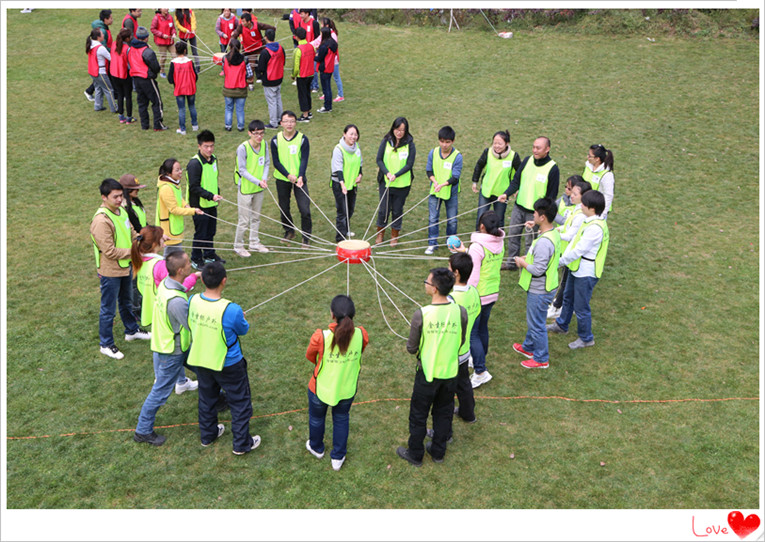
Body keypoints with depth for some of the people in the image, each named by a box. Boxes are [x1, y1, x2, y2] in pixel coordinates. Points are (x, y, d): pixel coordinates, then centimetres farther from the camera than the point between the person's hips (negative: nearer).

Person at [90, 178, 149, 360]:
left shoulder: (121, 210, 1)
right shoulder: (101, 220, -28)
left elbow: (130, 233, 15)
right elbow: (109, 251, -27)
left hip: (125, 267, 9)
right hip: (110, 271, -9)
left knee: (126, 302, 27)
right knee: (108, 309, 6)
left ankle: (132, 331, 46)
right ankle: (106, 345, 20)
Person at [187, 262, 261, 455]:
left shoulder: (192, 301, -16)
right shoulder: (231, 310, -32)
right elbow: (243, 330, -12)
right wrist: (241, 318, 10)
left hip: (200, 360, 5)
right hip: (228, 364, -5)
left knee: (207, 398, 27)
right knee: (240, 403, 16)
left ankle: (207, 435, 46)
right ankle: (242, 444, 28)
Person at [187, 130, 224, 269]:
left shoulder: (213, 159, 5)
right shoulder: (194, 163, -21)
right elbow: (194, 187, -23)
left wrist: (217, 193, 13)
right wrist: (210, 196, -29)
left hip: (212, 204, 8)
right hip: (200, 205, -8)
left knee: (210, 232, 20)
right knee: (200, 234, 2)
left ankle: (209, 255, 37)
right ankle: (196, 260, 18)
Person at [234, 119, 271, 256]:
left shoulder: (264, 144, -3)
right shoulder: (243, 148, -21)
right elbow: (242, 170, -18)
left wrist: (264, 178, -12)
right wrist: (258, 182, -23)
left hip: (259, 189, 6)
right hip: (245, 189, -6)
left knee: (256, 217, 19)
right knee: (244, 220, 2)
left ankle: (254, 243, 35)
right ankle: (238, 246, 20)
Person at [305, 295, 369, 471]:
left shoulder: (321, 337, -33)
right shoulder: (361, 335, -24)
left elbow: (310, 356, -11)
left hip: (321, 389, -2)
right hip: (348, 389, 2)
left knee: (316, 417, 28)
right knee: (341, 419, 29)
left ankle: (316, 448, 55)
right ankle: (338, 457, 43)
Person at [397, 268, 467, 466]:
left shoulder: (422, 314, -24)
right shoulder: (460, 312, -14)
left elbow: (411, 348, -13)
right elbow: (461, 342, 1)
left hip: (427, 373, -3)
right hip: (450, 372, 3)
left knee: (418, 415, 17)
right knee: (444, 413, 23)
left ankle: (415, 455, 32)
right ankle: (438, 451, 39)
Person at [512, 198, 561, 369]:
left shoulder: (544, 242, -32)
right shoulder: (554, 233, 1)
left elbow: (538, 270, -30)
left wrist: (522, 263, -13)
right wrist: (527, 257, 6)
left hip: (539, 291, -10)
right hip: (539, 287, 10)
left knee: (536, 324, 7)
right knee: (532, 320, 27)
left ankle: (541, 359, 23)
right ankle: (529, 347, 47)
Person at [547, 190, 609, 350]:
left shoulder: (595, 228, -29)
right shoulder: (590, 221, 3)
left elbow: (579, 250, -27)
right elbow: (576, 240, 10)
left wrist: (560, 261, -18)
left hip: (586, 273, -10)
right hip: (577, 269, 11)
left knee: (581, 307, 4)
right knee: (568, 297, 27)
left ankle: (586, 338, 21)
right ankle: (562, 325, 48)